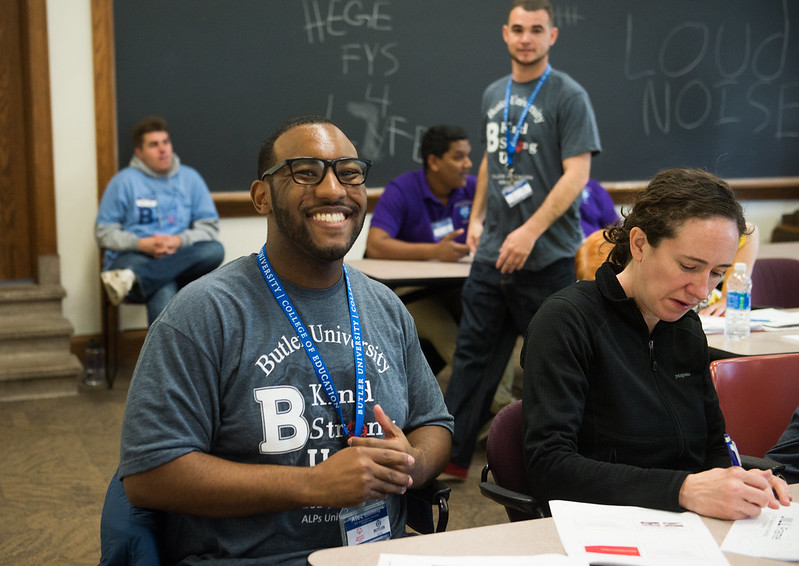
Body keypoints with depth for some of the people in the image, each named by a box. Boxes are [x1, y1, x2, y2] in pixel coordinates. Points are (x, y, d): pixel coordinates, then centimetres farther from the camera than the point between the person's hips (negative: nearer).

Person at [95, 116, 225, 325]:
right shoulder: (124, 181, 6)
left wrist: (180, 240, -11)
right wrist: (142, 244, -14)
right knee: (164, 292, -39)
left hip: (181, 260, 4)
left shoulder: (190, 178, 15)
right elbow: (104, 232, 4)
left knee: (215, 250, -32)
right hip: (134, 258, -4)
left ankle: (132, 278, -41)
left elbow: (209, 225, 10)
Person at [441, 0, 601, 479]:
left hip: (547, 257, -6)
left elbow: (576, 174, -14)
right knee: (473, 353, 9)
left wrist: (529, 232, -20)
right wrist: (477, 217, 15)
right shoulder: (494, 94, 13)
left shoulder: (569, 96, -7)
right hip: (492, 254, 6)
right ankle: (452, 457, 18)